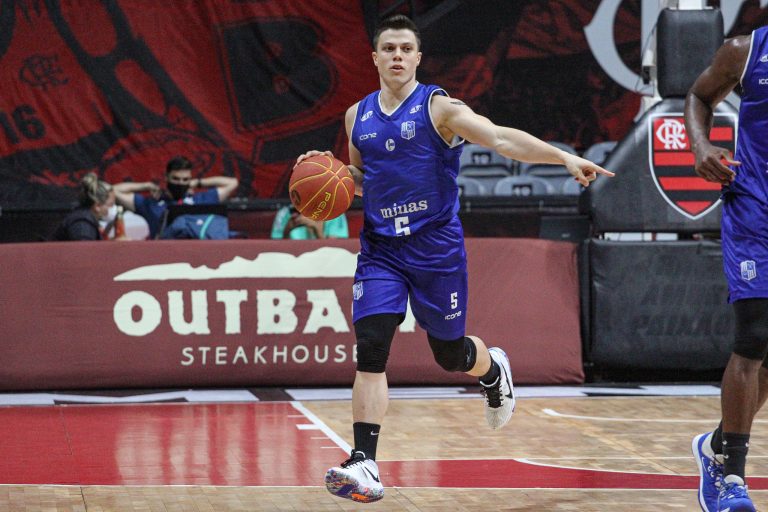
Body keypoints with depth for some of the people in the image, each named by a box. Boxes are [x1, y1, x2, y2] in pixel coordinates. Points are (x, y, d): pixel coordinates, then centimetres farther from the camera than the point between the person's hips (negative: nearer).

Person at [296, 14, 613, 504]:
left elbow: (501, 138, -20)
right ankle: (364, 464, -16)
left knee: (450, 353, 9)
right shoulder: (359, 115, 9)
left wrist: (564, 157, -33)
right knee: (371, 350, -13)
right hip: (380, 249, 3)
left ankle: (493, 369, 47)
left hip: (437, 246, -3)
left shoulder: (438, 107, -8)